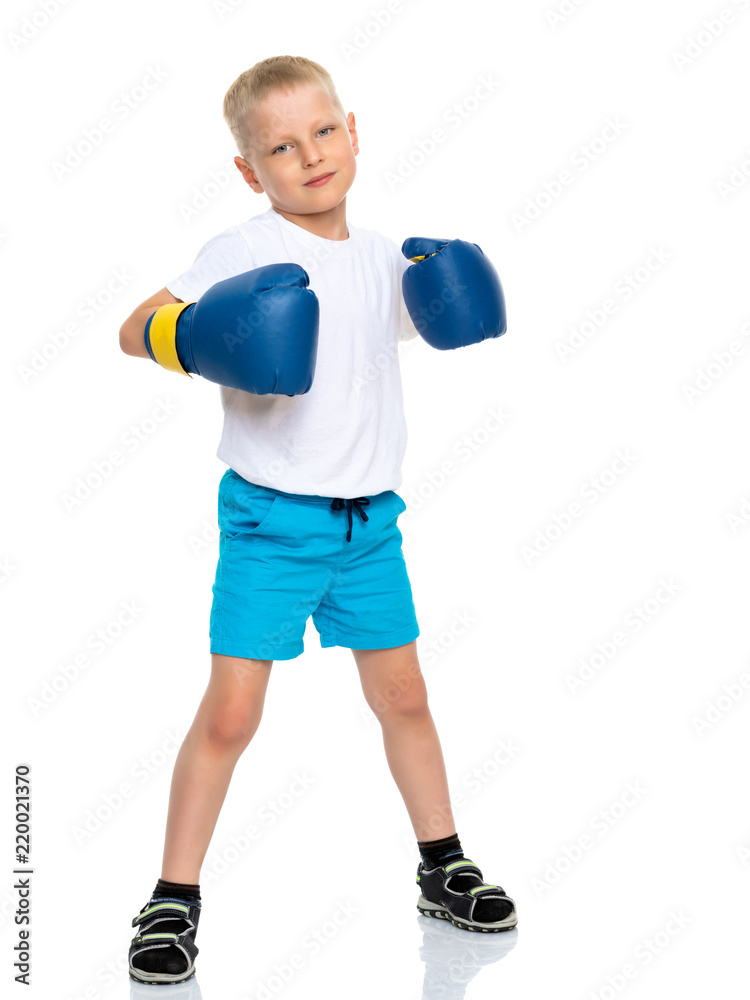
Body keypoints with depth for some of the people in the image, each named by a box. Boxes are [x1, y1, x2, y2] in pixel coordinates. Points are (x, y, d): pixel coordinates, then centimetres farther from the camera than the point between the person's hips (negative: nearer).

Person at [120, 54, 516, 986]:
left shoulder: (381, 256, 9)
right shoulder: (243, 251, -8)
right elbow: (135, 329, -15)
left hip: (370, 518, 5)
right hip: (270, 519, -5)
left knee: (403, 696, 14)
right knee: (230, 711, -6)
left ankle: (444, 868, 30)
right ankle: (174, 901, 9)